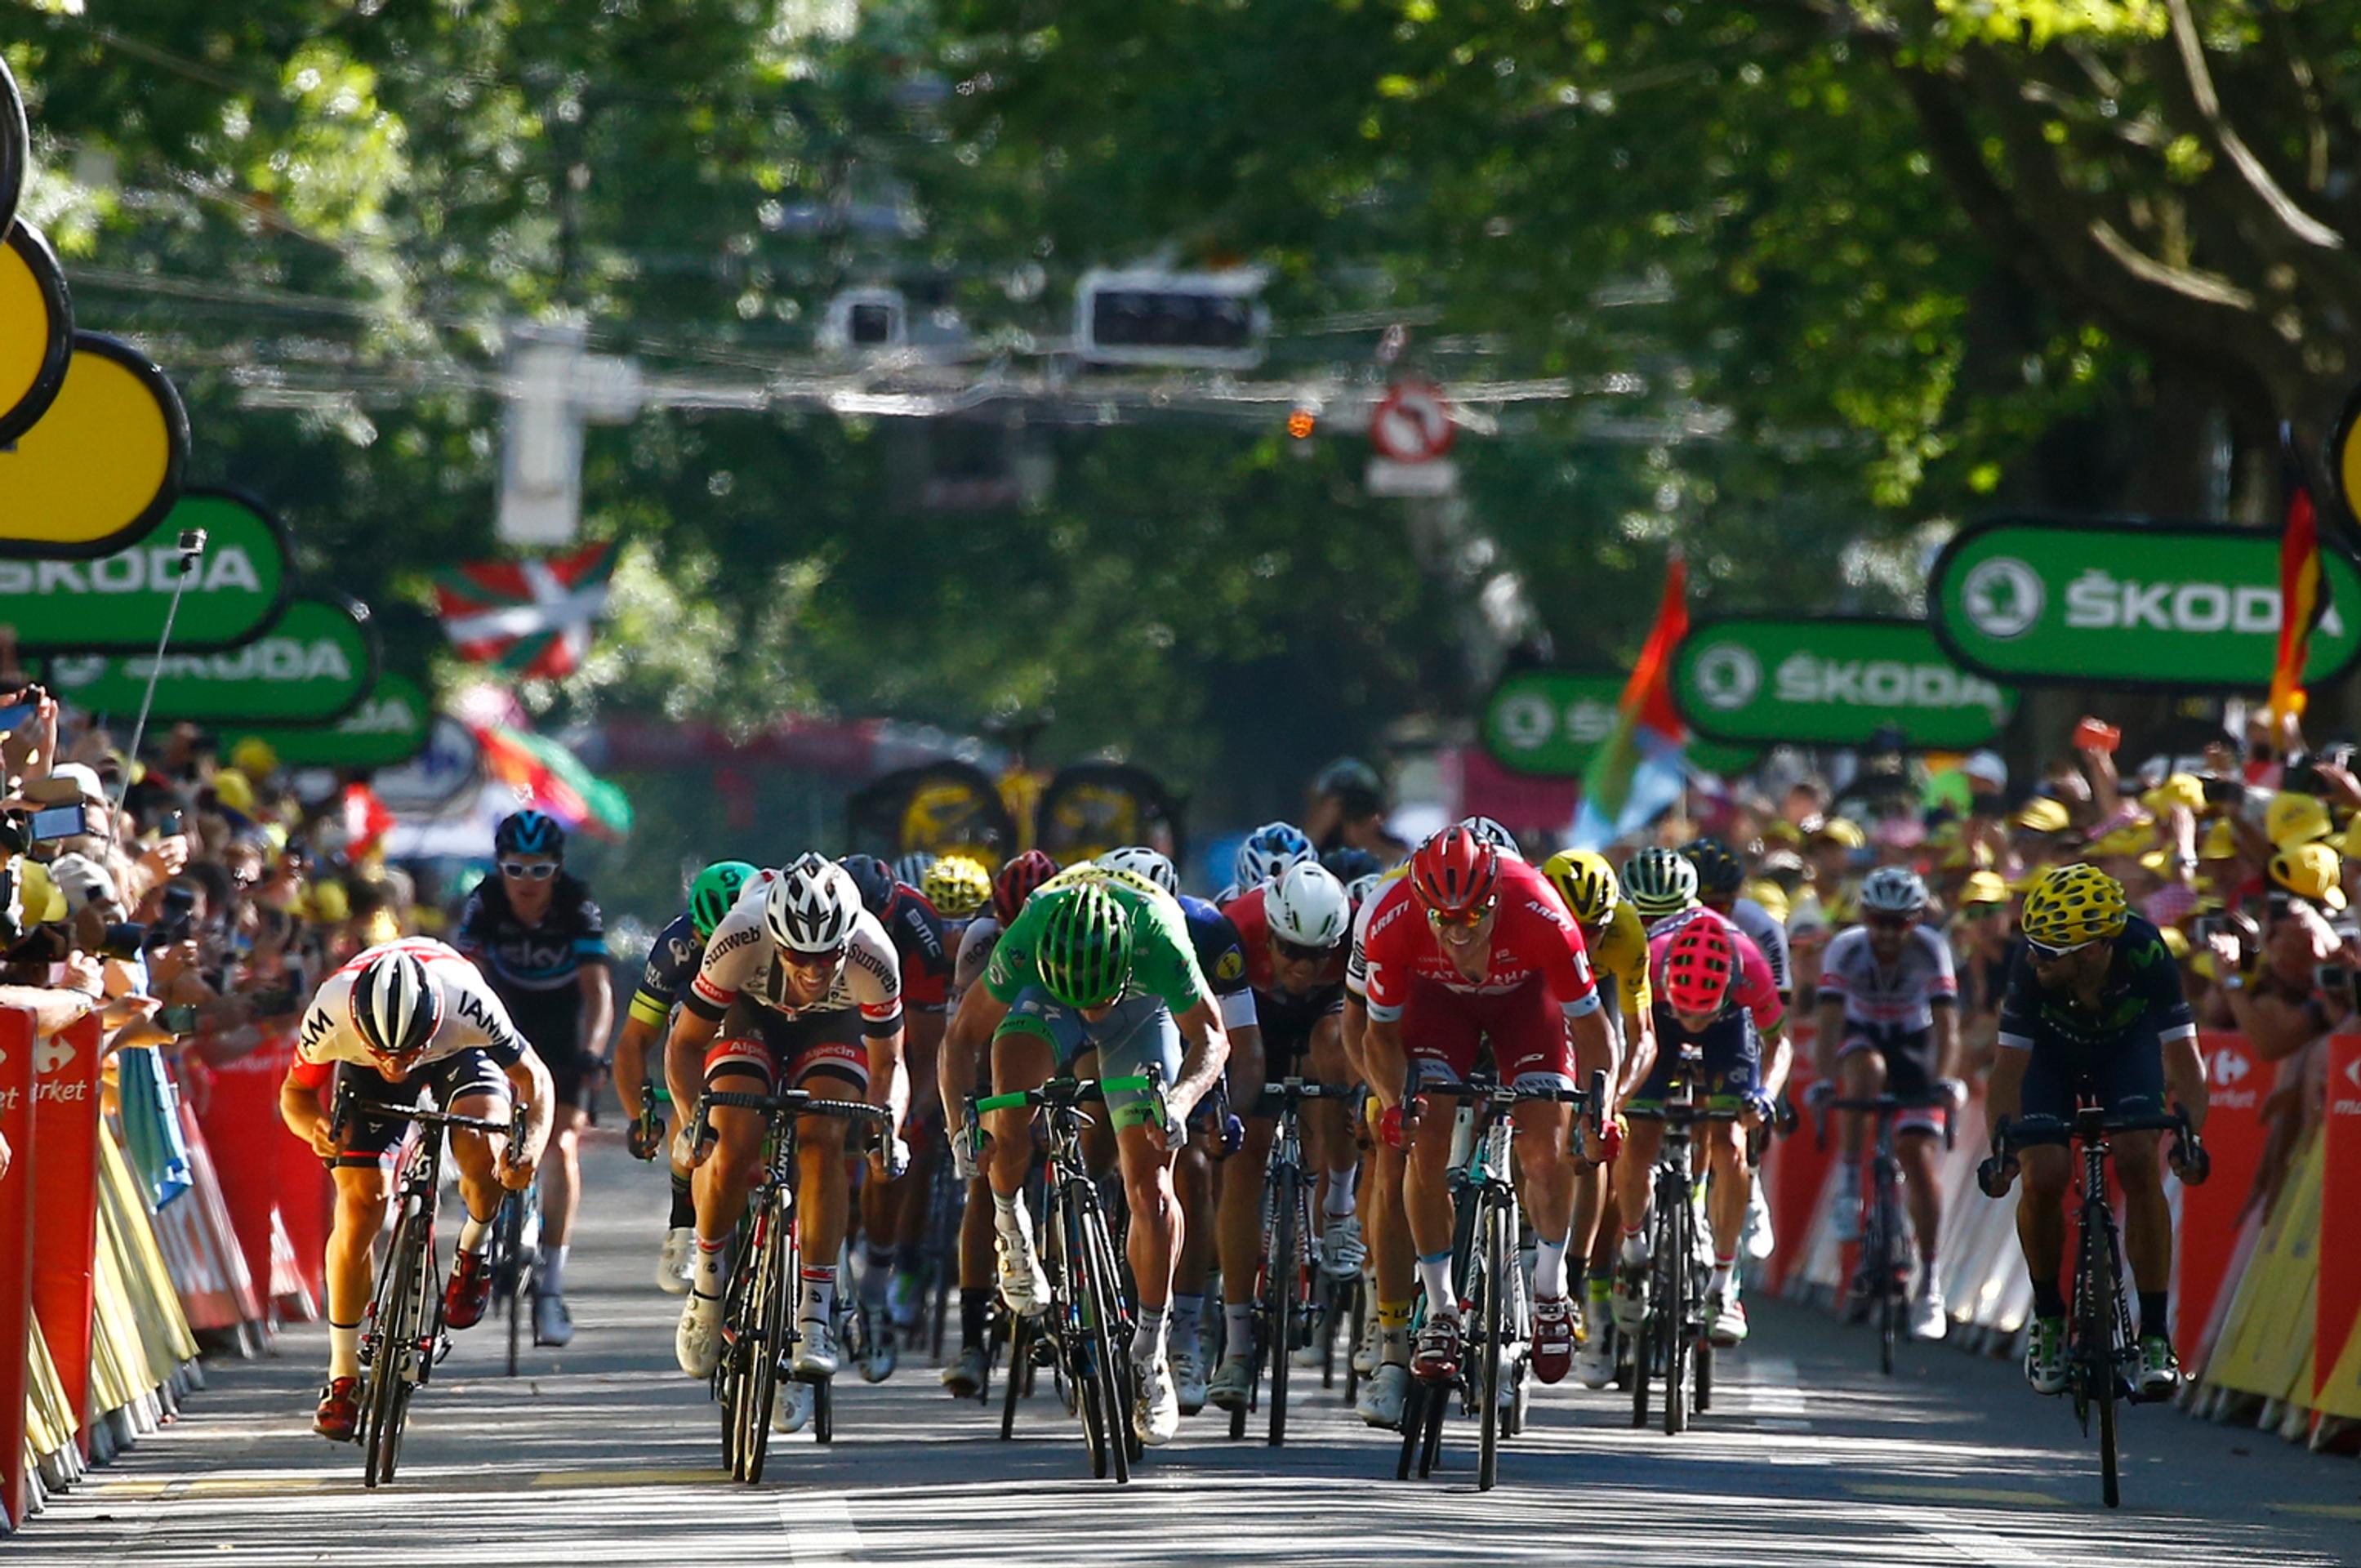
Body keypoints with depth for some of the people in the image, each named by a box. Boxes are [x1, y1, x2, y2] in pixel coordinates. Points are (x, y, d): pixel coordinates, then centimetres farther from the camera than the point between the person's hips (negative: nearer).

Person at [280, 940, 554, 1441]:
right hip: (363, 1073, 1)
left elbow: (533, 1078, -25)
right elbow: (295, 1093, -18)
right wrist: (315, 1127, -42)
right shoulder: (330, 1015, -38)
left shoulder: (466, 1003, -41)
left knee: (483, 1153, -31)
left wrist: (531, 1149, -44)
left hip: (458, 1053, -1)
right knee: (361, 1206, -12)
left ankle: (473, 1253, 1)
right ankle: (342, 1379, 1)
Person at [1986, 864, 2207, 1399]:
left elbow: (2183, 1054, -31)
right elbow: (2010, 1063, -30)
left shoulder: (2146, 955, -36)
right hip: (2051, 1051, 0)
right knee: (2044, 1176, -19)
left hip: (2127, 1045, 0)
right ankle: (2048, 1316, 5)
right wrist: (2000, 1142, -43)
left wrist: (2189, 1131, -45)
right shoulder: (2031, 966, -36)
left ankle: (2155, 1334, -14)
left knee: (2139, 1164, -21)